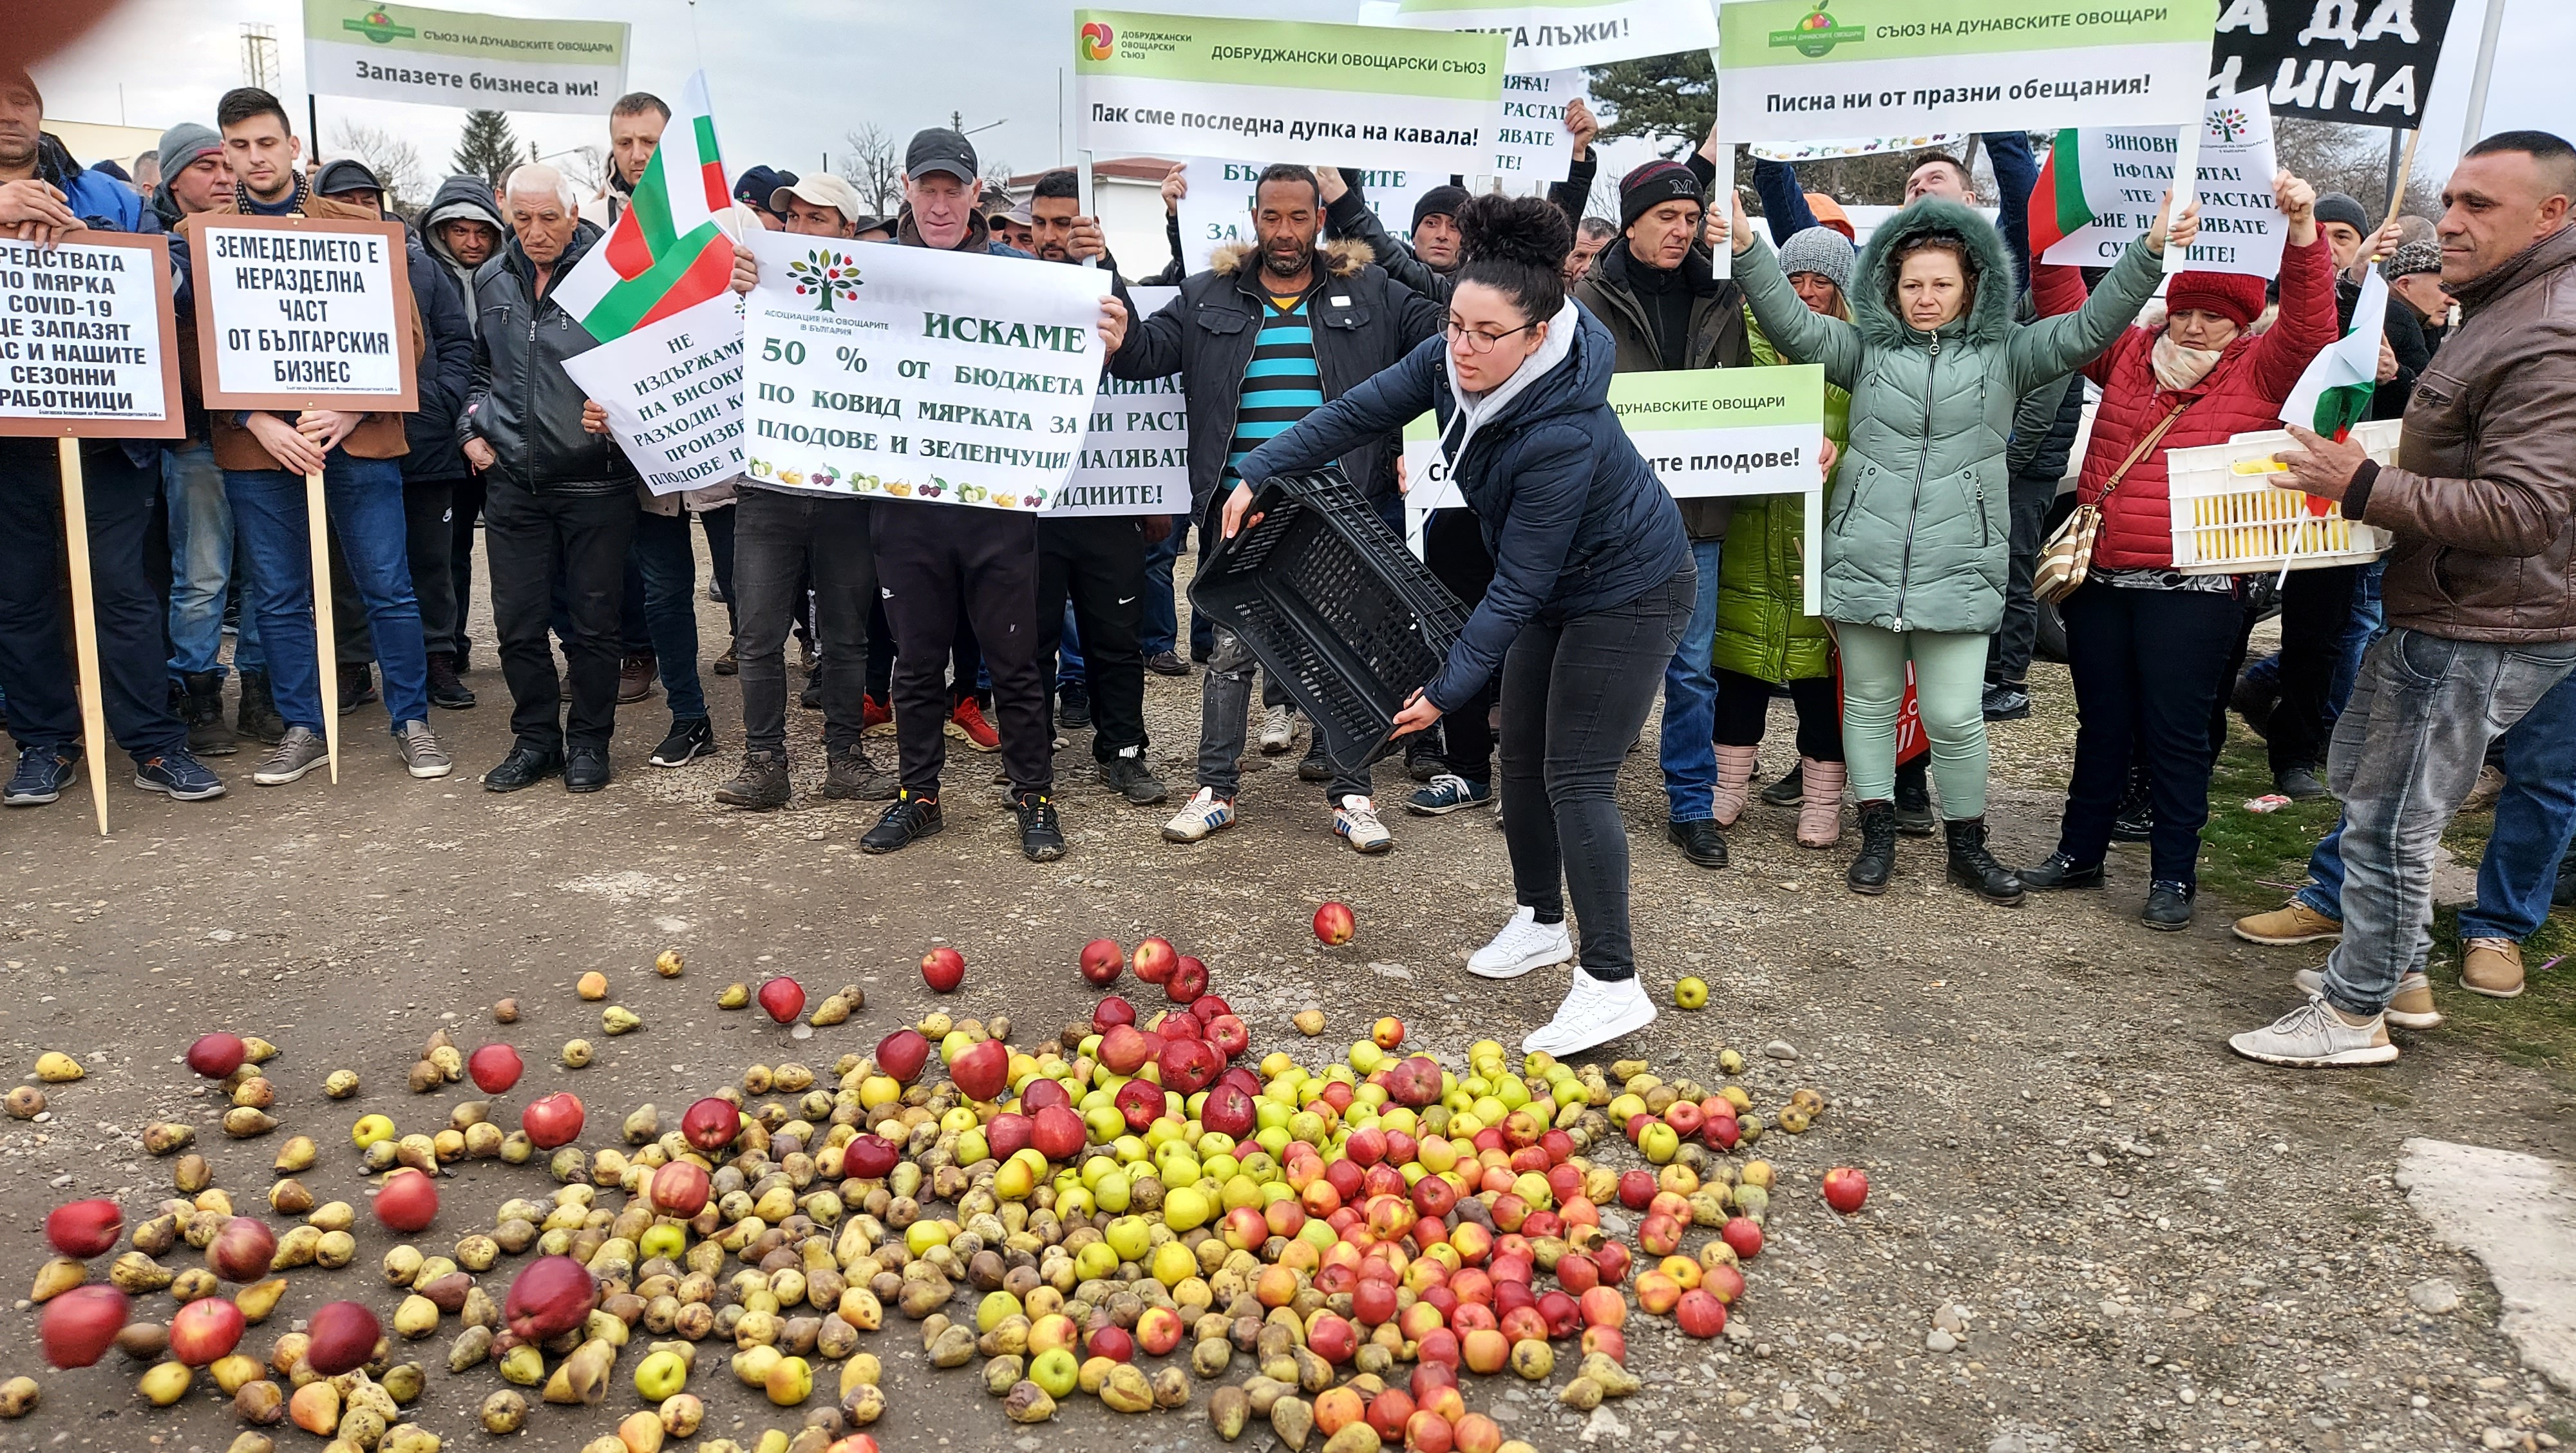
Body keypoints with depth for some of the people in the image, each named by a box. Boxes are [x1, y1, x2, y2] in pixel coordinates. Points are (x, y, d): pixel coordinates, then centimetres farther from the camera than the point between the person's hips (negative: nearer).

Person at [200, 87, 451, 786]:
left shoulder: (361, 226, 5)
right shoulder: (201, 235, 8)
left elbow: (406, 333, 1)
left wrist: (353, 410, -12)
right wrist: (259, 423, -11)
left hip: (358, 436, -1)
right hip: (258, 442, 2)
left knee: (388, 587, 2)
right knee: (279, 597, 8)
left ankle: (412, 721, 15)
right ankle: (303, 728, 20)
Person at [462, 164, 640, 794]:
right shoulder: (491, 281, 10)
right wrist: (473, 429, 10)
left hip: (594, 477, -4)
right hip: (512, 479, 5)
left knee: (594, 619, 5)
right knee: (517, 620, 8)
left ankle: (589, 741, 20)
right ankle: (535, 738, 22)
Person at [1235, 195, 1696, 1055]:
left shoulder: (1562, 435, -37)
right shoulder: (1455, 361, -16)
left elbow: (1519, 584, -32)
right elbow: (1361, 412, -4)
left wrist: (1449, 688, -28)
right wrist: (1258, 473, -9)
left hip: (1630, 596, -9)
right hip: (1561, 588, 9)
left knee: (1575, 780, -11)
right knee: (1522, 758, 15)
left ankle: (1611, 985, -5)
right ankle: (1541, 922, 33)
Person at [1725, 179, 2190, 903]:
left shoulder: (2005, 354, 9)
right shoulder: (1868, 349, 10)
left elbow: (2091, 327, 1)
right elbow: (1792, 323, -1)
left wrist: (2150, 251, -11)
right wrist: (1747, 247, -14)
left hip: (1958, 571, -1)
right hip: (1864, 563, 1)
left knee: (1954, 716, -1)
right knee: (1870, 701, 9)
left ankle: (1968, 847, 18)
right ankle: (1878, 838, 22)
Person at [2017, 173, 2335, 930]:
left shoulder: (2258, 372, 2)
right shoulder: (2130, 355, 11)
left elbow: (2309, 324, -13)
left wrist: (2302, 232, -25)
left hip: (2192, 587, -3)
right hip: (2100, 576, 4)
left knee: (2175, 732, 3)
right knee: (2101, 723, 14)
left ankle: (2174, 875, 15)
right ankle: (2079, 852, 26)